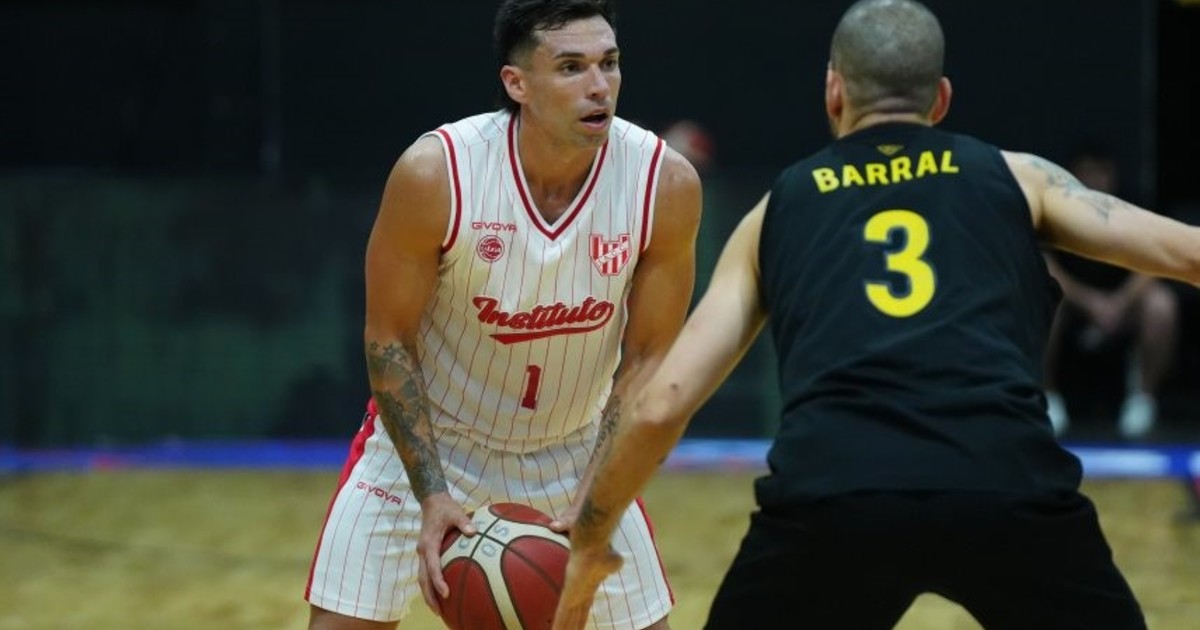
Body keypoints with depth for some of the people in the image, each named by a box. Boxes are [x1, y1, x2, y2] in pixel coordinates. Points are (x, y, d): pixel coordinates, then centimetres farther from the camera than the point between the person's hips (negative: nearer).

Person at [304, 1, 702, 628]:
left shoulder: (666, 183, -20)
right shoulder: (434, 171, -26)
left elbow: (647, 357, -11)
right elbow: (387, 340, -15)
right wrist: (434, 495, -23)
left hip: (574, 451, 2)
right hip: (425, 437, -2)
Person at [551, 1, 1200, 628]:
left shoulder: (777, 210, 26)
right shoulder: (1014, 174, 25)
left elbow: (660, 404, 21)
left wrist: (589, 545, 35)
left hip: (829, 494, 0)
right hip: (1006, 488, 0)